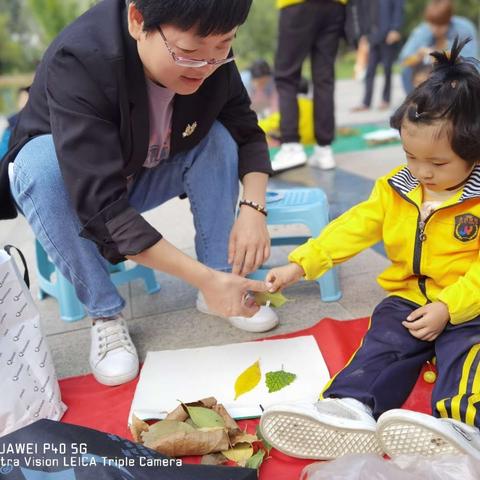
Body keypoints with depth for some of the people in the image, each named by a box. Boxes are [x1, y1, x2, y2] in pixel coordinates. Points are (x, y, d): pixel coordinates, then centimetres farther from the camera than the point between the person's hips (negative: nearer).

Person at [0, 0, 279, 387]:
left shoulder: (212, 57, -21)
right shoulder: (79, 62, -36)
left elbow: (248, 133, -10)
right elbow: (102, 205, -41)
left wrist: (253, 207, -29)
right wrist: (202, 278, -44)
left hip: (144, 176, 4)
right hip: (68, 183, -3)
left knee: (219, 135, -16)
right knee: (40, 163, -34)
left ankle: (223, 285, -11)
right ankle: (105, 314, -18)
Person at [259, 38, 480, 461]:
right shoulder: (395, 188, 3)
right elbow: (352, 229, -2)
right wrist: (300, 265, -11)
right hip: (408, 299, 4)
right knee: (380, 345, -17)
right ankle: (352, 409, -33)